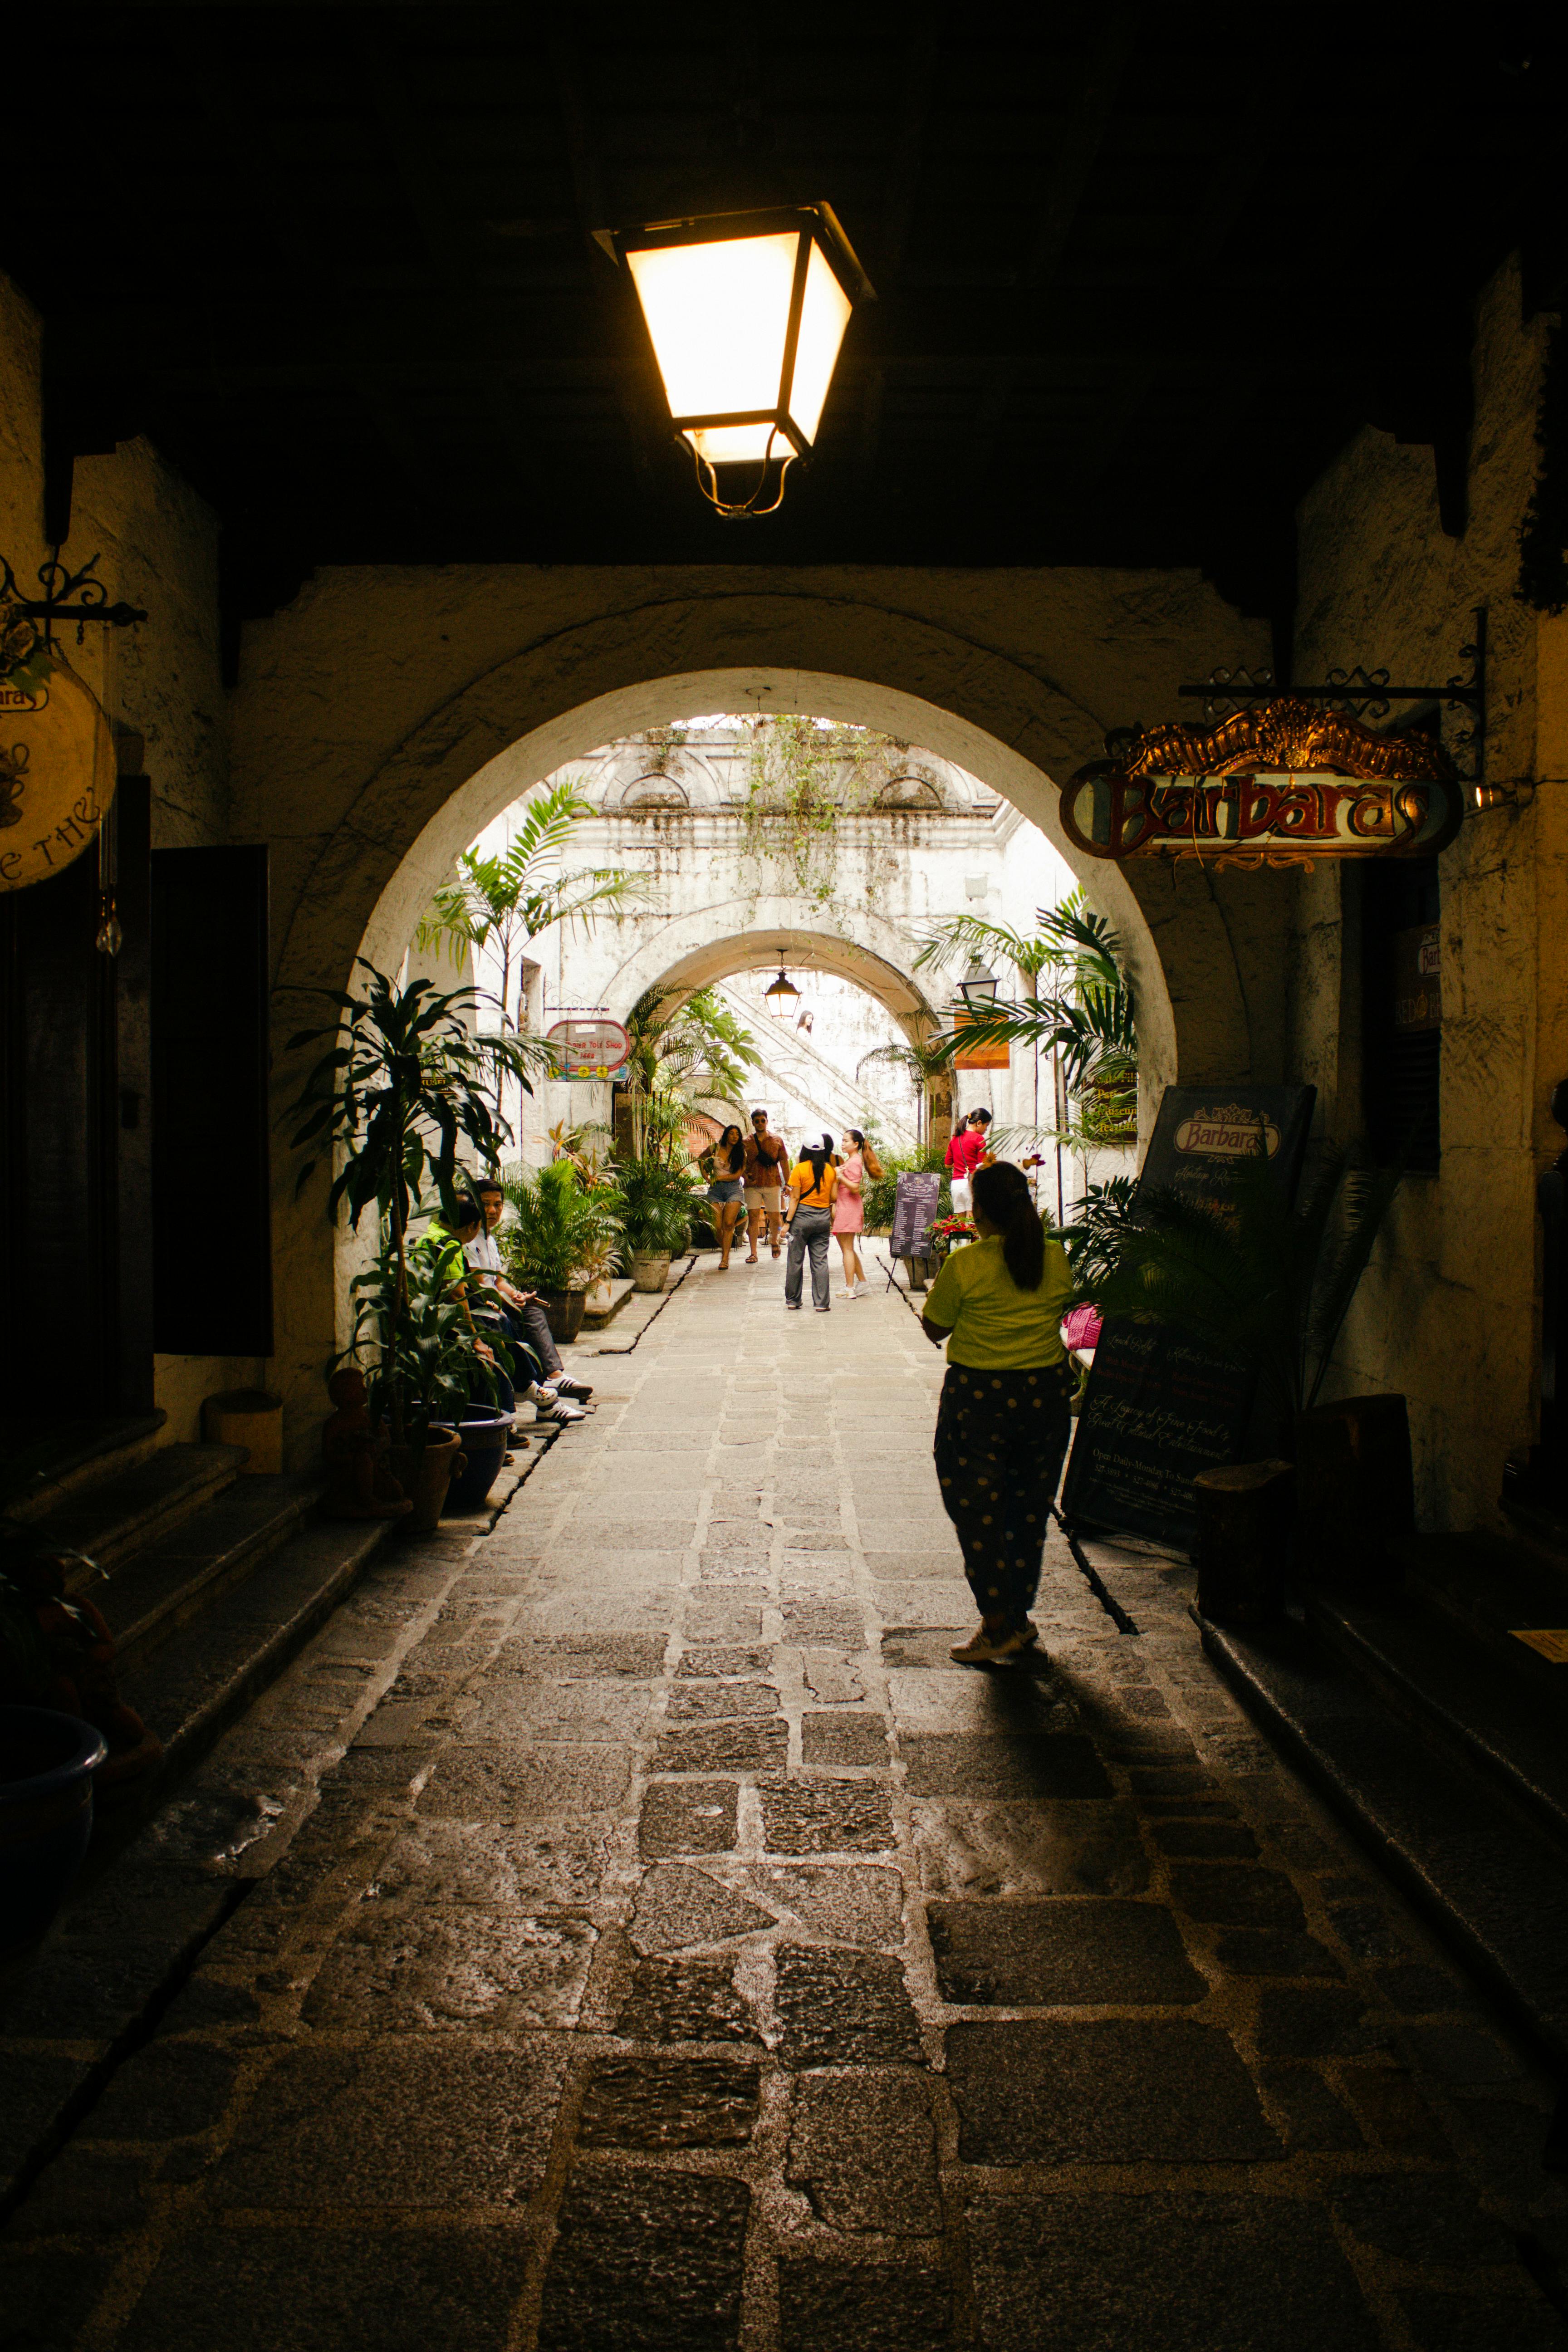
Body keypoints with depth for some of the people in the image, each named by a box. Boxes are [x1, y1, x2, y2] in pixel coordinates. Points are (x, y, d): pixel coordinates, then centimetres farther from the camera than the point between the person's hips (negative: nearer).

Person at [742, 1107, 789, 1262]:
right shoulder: (746, 1142, 7)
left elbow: (784, 1163, 8)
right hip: (753, 1185, 0)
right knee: (753, 1217, -7)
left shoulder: (777, 1140, 8)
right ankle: (753, 1253, -5)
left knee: (774, 1217, 3)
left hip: (773, 1184, 0)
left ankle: (774, 1241, 34)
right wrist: (745, 1177, -9)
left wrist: (788, 1183, 3)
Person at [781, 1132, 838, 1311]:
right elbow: (834, 1197, 3)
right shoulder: (831, 1170, 3)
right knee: (820, 1261, 5)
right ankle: (822, 1303, 3)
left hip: (803, 1216, -3)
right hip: (823, 1217, 3)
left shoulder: (799, 1169, -8)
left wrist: (788, 1222, -6)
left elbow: (795, 1198, -9)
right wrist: (833, 1219, 17)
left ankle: (793, 1300, 14)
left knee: (796, 1260, 7)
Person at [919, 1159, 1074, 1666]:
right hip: (1046, 1392, 5)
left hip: (980, 1398, -5)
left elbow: (934, 1329, -3)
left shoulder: (965, 1265, -15)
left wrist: (935, 1298, 16)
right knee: (1028, 1510, 17)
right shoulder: (1055, 1257, -3)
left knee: (978, 1514, 7)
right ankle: (1020, 1619, 27)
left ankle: (998, 1628, 9)